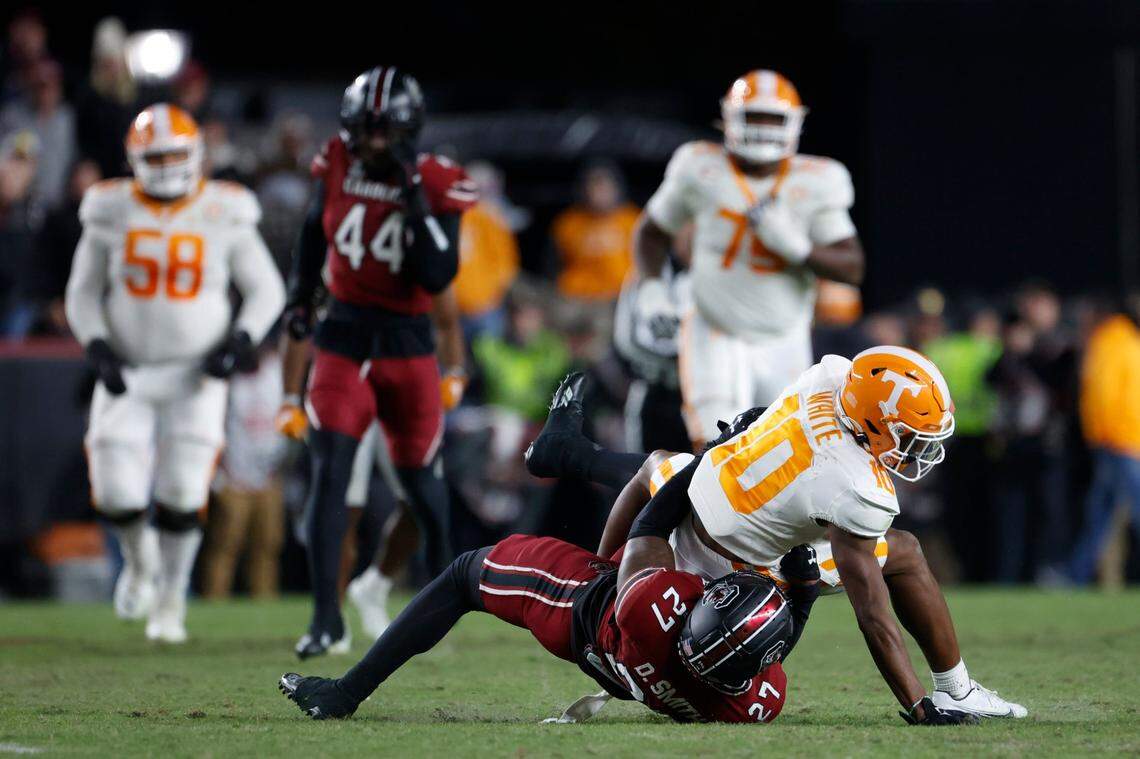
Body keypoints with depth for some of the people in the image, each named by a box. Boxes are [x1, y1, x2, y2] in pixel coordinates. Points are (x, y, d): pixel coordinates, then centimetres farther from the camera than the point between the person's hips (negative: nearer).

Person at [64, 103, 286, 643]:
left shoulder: (223, 216, -4)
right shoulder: (112, 214, -1)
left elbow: (266, 291, 4)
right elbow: (83, 293, 7)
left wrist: (240, 342, -12)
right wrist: (98, 347, -9)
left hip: (195, 375, -1)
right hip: (128, 374, 1)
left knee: (181, 497, -8)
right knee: (116, 495, -8)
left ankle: (170, 603, 11)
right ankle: (140, 561, 26)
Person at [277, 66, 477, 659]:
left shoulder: (437, 186, -10)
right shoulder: (338, 164, -2)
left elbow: (437, 278, -20)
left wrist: (415, 201, -25)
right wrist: (301, 294, 10)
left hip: (407, 342, -1)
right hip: (344, 333, 1)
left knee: (419, 476, 11)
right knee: (329, 472, -12)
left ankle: (441, 577, 41)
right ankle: (327, 621, -14)